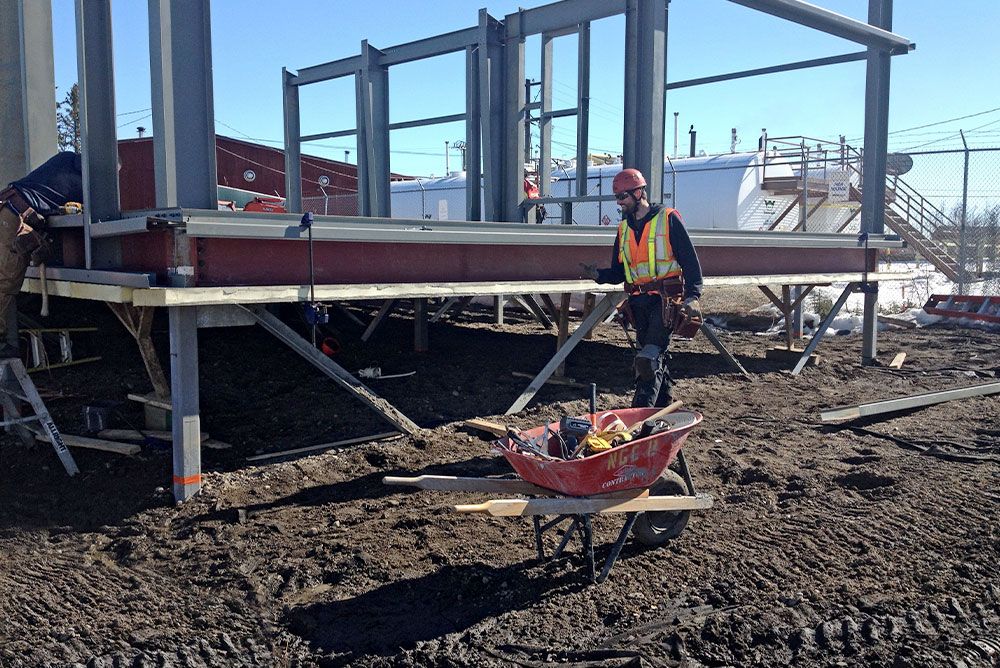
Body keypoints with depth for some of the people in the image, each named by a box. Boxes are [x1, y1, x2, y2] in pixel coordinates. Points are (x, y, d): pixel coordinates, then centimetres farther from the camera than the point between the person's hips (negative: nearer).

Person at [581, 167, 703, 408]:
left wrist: (692, 296, -16)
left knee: (650, 356, -16)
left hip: (665, 298, -6)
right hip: (638, 301, 6)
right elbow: (619, 272, 17)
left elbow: (690, 260, -6)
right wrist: (598, 275, -4)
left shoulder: (668, 219, -2)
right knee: (655, 356, 12)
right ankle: (664, 404, 24)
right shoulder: (624, 228, 16)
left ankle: (641, 409, -16)